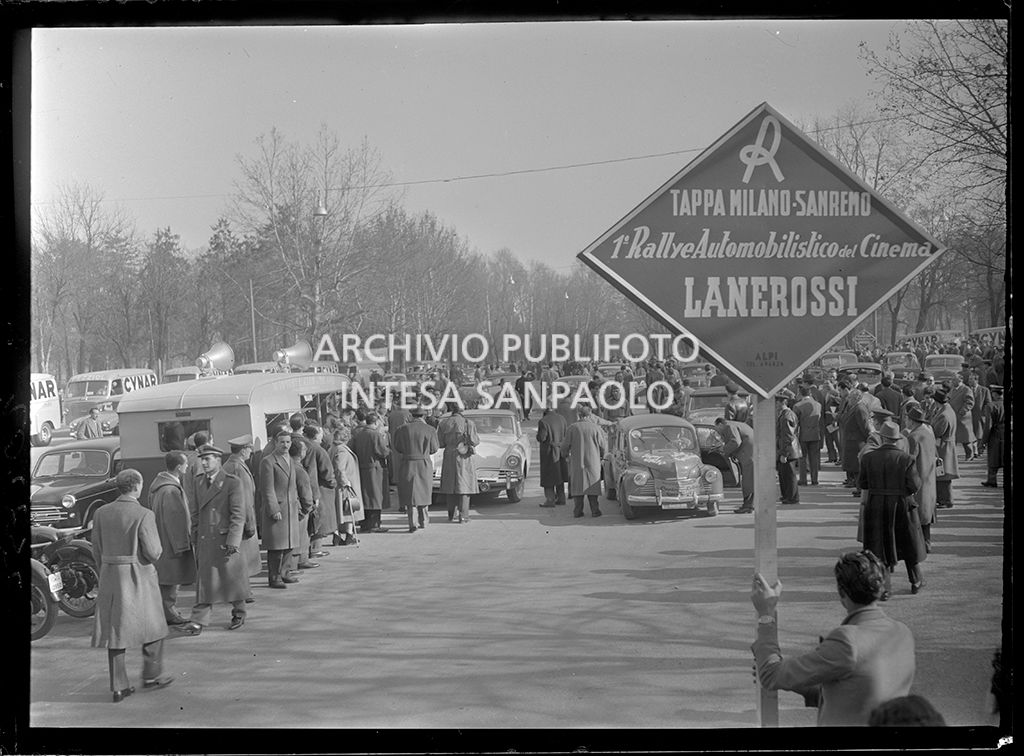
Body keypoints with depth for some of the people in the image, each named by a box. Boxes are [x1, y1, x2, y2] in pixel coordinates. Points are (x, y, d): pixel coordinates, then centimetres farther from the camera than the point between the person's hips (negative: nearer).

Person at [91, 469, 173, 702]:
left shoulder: (101, 513, 0)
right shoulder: (143, 515, -15)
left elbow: (97, 551, 5)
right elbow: (153, 552, -16)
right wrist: (158, 551, 6)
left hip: (110, 577, 5)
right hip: (139, 577, -5)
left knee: (115, 629, 9)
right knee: (153, 626, 16)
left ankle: (119, 686, 9)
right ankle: (151, 675, 24)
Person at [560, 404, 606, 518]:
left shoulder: (572, 428, -5)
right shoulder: (596, 428, -6)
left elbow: (565, 445, -2)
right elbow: (603, 446, -2)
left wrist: (566, 455, 18)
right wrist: (601, 456, 18)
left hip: (576, 463, 0)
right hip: (593, 463, 0)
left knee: (577, 486, 7)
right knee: (592, 486, 7)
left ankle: (577, 511, 4)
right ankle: (595, 510, 4)